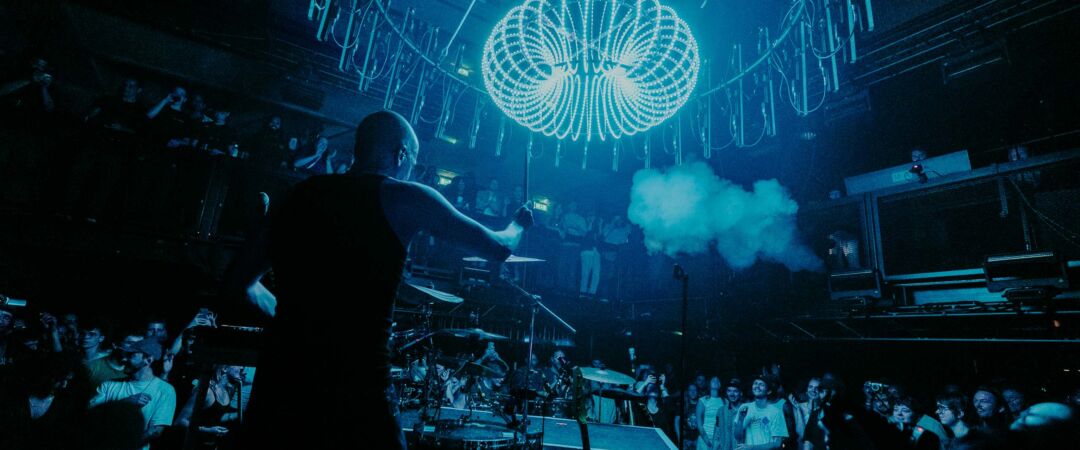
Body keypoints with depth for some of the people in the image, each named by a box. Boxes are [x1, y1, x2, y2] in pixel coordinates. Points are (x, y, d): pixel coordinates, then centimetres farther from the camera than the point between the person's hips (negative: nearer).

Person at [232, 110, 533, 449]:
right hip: (353, 398, -4)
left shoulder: (301, 193, 10)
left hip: (277, 386, 5)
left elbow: (244, 279, 20)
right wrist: (519, 224, 24)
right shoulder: (403, 196, -5)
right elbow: (498, 248, 2)